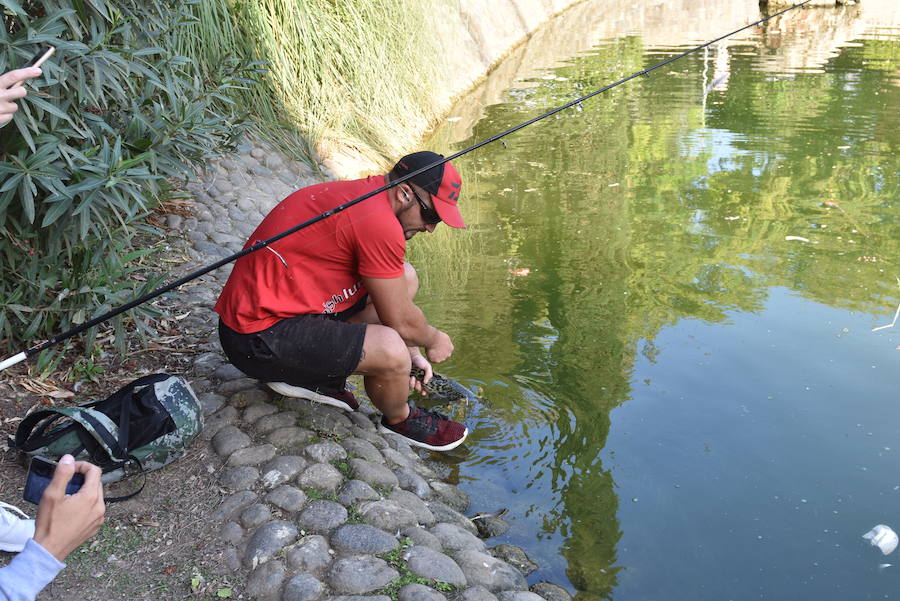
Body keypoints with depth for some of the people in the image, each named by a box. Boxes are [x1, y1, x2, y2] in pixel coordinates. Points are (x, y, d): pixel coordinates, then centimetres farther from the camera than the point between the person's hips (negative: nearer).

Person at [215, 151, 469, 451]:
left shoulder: (360, 192, 8)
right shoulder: (378, 221, -23)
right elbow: (400, 321, -13)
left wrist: (412, 352, 20)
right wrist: (434, 341, 7)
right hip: (259, 340, -10)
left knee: (405, 279, 11)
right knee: (390, 350, -28)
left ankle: (318, 376, 12)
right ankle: (400, 421, 7)